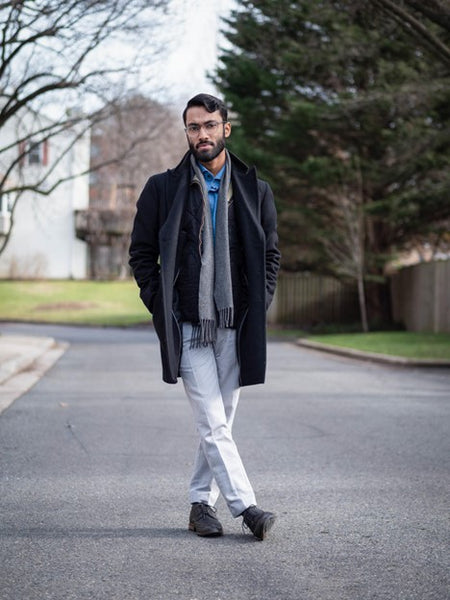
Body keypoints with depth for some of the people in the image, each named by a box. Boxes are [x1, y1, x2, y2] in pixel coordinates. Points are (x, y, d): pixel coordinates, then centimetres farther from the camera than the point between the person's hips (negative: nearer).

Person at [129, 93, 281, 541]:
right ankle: (245, 507, -10)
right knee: (213, 422, -11)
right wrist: (161, 307, -2)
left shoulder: (254, 191, 9)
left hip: (235, 326, 3)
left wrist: (258, 306, 3)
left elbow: (270, 253, 15)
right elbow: (141, 253, 7)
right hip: (187, 326, -2)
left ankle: (202, 500, 20)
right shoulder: (162, 189, 3)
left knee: (220, 420, 8)